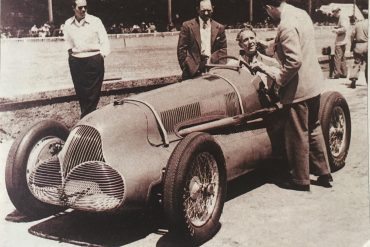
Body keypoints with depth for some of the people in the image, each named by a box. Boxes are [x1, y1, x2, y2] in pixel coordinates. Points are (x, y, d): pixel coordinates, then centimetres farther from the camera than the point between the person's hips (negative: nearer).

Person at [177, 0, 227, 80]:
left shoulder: (219, 28, 11)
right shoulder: (187, 26, 3)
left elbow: (222, 50, 10)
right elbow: (181, 49, 1)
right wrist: (188, 68, -8)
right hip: (193, 72, -2)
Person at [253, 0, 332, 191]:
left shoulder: (286, 25, -22)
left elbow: (294, 61, -28)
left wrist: (277, 77, -14)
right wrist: (272, 44, 28)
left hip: (298, 89, -9)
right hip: (314, 83, 9)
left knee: (298, 135, 5)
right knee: (313, 129, 20)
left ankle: (300, 180, 19)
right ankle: (323, 173, 30)